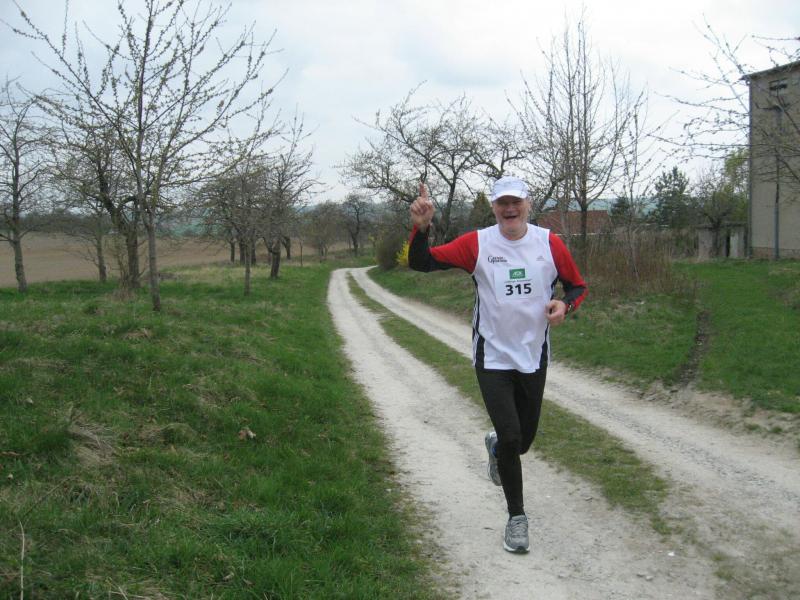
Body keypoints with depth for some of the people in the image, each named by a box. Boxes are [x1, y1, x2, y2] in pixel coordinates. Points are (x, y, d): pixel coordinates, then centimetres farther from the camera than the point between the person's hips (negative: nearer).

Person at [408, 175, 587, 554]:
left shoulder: (549, 243, -3)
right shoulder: (477, 244, -8)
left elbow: (577, 286, 7)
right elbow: (421, 263, -12)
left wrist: (565, 305, -15)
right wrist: (421, 227, -30)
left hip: (534, 358, 3)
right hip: (492, 359, -2)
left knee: (524, 438, 13)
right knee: (510, 437, -8)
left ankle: (496, 447, 53)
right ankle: (516, 516, 13)